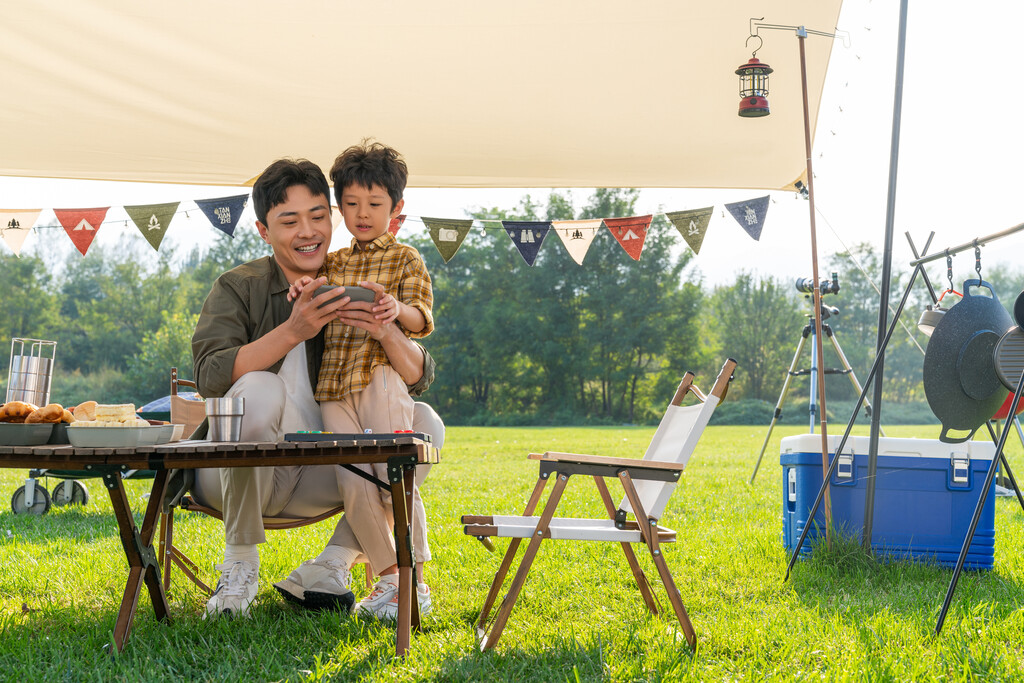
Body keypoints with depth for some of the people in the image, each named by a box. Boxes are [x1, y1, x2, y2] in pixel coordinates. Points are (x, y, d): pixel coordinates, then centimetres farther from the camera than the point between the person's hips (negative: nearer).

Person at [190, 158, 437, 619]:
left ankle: (328, 569, -8)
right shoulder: (238, 288, -4)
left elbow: (418, 379, -5)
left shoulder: (350, 292, 5)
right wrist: (292, 332, -32)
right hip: (237, 474, -3)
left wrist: (387, 332, -27)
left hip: (320, 475, 3)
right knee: (259, 389, -32)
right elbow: (210, 377, -22)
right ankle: (239, 569, -17)